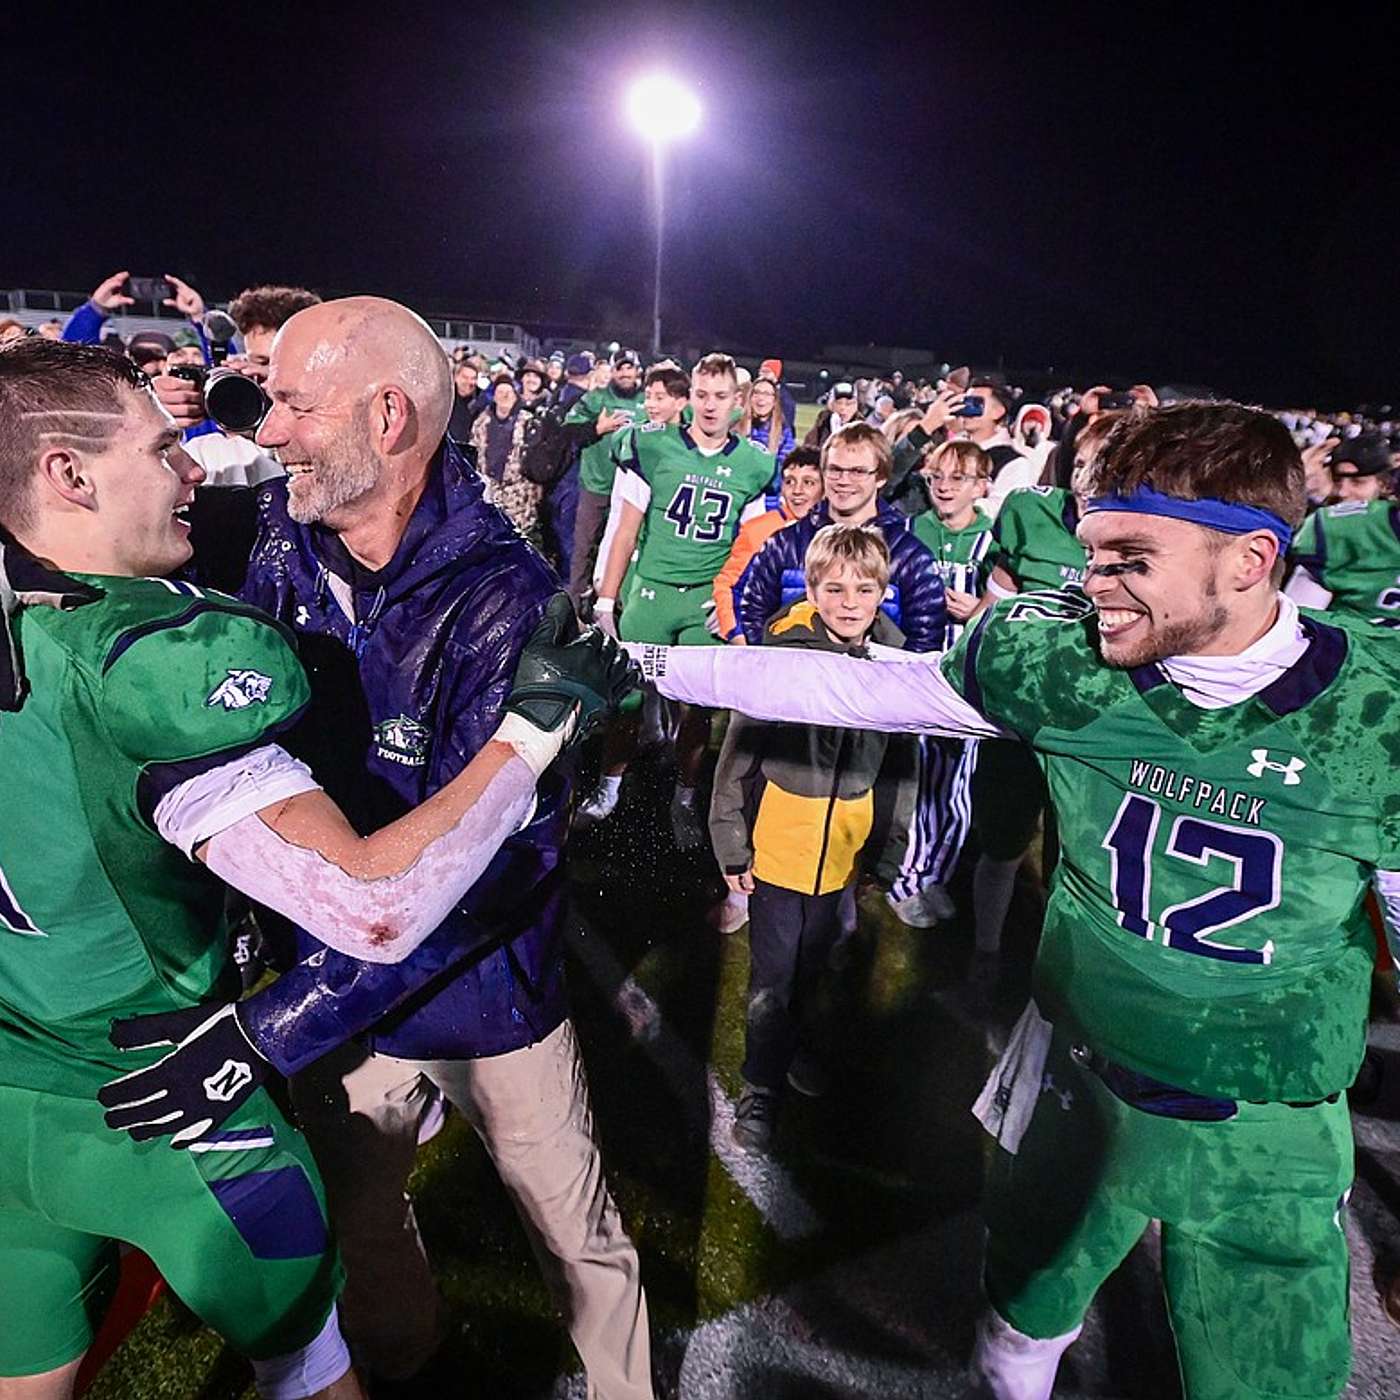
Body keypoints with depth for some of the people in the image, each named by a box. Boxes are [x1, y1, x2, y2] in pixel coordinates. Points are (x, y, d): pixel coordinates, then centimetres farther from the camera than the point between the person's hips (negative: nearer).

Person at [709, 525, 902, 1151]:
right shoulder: (781, 654, -20)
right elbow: (737, 756, -13)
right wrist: (732, 847, -10)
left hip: (842, 848, 4)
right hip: (778, 847, -4)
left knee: (813, 962, 25)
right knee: (772, 976, 9)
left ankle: (800, 1044, 51)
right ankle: (760, 1089, 30)